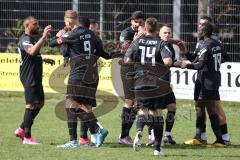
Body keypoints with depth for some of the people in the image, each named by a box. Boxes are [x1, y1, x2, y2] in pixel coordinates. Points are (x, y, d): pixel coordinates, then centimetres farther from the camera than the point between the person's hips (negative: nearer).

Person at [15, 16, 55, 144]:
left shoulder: (32, 38, 18)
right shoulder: (25, 39, -14)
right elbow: (32, 51, -35)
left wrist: (44, 60, 21)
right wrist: (43, 37, -36)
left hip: (36, 77, 10)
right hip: (29, 77, -10)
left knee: (40, 103, 13)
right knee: (31, 105, -9)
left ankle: (22, 129, 19)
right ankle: (27, 137, -7)